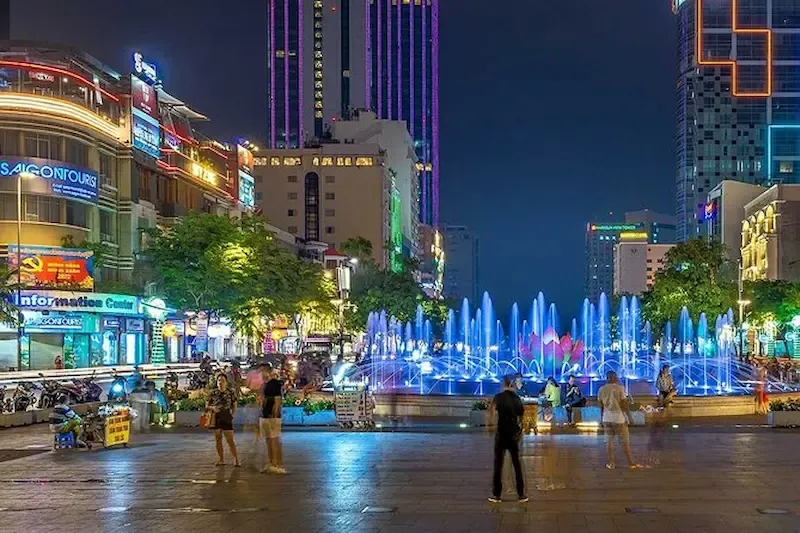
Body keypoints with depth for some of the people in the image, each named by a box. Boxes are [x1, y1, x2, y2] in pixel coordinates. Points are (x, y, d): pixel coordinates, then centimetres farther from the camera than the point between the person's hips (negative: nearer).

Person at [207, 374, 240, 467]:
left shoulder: (230, 392, 0)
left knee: (230, 440, -5)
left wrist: (232, 414, 1)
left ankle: (236, 460, -2)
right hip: (216, 418, 2)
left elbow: (234, 405, 11)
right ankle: (221, 460, 13)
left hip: (226, 419, -2)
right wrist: (213, 408, -14)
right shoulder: (213, 393, 2)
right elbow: (208, 405, 6)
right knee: (218, 440, 6)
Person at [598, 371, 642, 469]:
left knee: (609, 440, 10)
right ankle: (631, 463, 12)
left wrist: (602, 419, 16)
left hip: (607, 419, 3)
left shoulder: (601, 389, 2)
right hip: (619, 418, -3)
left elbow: (601, 406, 6)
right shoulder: (620, 388, -9)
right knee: (625, 441, 5)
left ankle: (611, 463, 11)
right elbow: (624, 404, -9)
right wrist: (629, 416, 0)